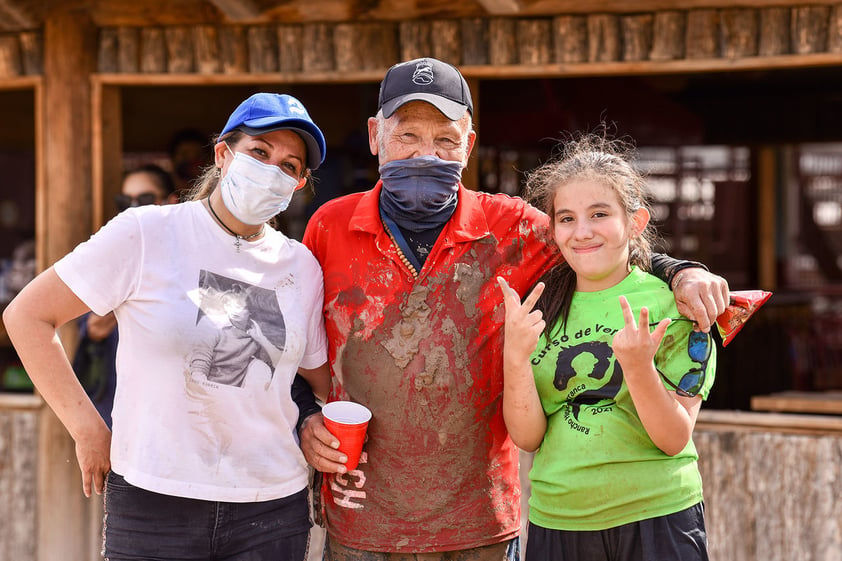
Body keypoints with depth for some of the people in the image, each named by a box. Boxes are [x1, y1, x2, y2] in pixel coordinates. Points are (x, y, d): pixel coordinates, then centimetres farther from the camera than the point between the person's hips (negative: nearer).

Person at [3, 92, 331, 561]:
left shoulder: (302, 268, 6)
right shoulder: (147, 235, -6)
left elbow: (318, 378, 21)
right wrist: (88, 430, -5)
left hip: (272, 513, 3)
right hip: (153, 503, -3)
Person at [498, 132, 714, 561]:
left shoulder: (671, 303, -6)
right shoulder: (540, 308, 3)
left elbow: (675, 439, -10)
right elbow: (527, 437, -2)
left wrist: (637, 367, -26)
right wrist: (515, 356, -17)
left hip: (656, 519, -3)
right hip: (555, 521, 3)